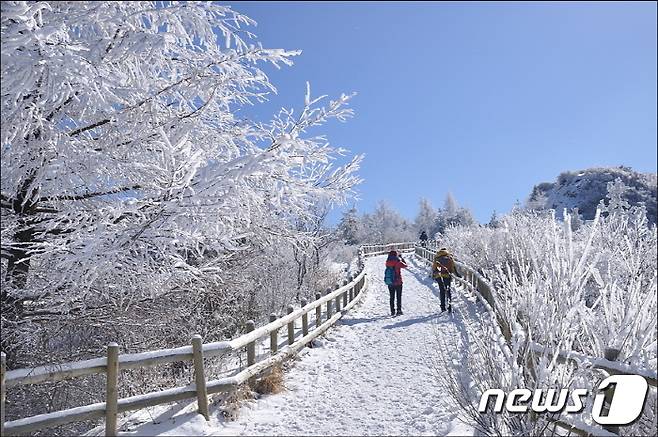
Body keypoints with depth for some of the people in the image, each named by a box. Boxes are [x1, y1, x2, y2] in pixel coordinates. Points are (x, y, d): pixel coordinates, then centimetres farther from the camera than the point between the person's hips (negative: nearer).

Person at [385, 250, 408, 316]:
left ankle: (392, 311, 15)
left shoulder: (388, 263, -5)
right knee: (399, 297, 8)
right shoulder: (398, 262, -15)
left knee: (392, 297, 13)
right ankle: (399, 310, 4)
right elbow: (405, 265, 1)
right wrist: (402, 258, 12)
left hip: (390, 283, 4)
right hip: (398, 283, -4)